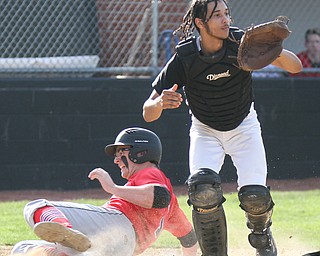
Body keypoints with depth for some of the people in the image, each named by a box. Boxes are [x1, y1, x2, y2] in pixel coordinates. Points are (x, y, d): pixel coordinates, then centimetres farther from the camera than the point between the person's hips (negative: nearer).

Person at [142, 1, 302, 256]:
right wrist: (160, 103, -47)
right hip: (205, 131, -1)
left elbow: (295, 67, -23)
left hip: (243, 127, 1)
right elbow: (148, 114, -23)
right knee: (203, 191, -25)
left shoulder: (241, 43, -22)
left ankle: (260, 231, 24)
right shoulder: (184, 58, -24)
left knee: (255, 197, -13)